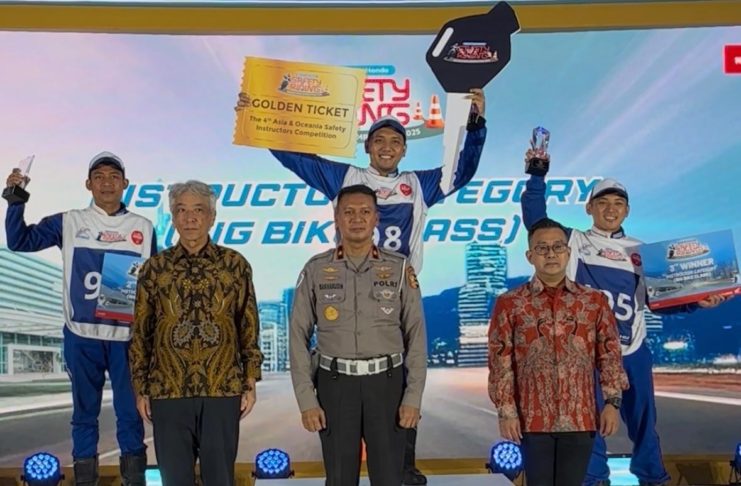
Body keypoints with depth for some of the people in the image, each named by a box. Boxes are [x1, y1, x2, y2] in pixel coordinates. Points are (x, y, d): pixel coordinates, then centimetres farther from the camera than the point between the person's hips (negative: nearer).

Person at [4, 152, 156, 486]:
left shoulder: (143, 228, 4)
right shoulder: (69, 223, 3)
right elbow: (20, 241, 2)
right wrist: (16, 201, -10)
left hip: (127, 336, 0)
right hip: (82, 336, 0)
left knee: (130, 412, 6)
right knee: (85, 411, 11)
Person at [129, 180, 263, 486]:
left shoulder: (235, 265, 2)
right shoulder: (154, 268, 3)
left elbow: (249, 329, 5)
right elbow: (140, 334, 7)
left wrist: (250, 384, 2)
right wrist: (141, 390, 5)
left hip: (223, 391, 0)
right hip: (168, 392, 1)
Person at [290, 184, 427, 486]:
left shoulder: (399, 268, 1)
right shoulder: (316, 270, 0)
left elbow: (416, 335, 1)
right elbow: (299, 336, 1)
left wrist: (413, 397, -5)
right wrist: (306, 400, -5)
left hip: (386, 382, 0)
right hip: (335, 383, 0)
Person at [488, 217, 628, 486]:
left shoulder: (594, 301, 6)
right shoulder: (510, 304, 0)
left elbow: (609, 355, 6)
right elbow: (500, 363, -2)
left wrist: (612, 402, -3)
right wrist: (506, 412, -7)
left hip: (580, 418, 2)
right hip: (533, 419, -1)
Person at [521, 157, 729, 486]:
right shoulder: (574, 241, 4)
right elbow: (535, 218, -5)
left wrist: (696, 302, -3)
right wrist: (537, 176, -12)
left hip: (632, 351, 3)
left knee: (642, 418, 12)